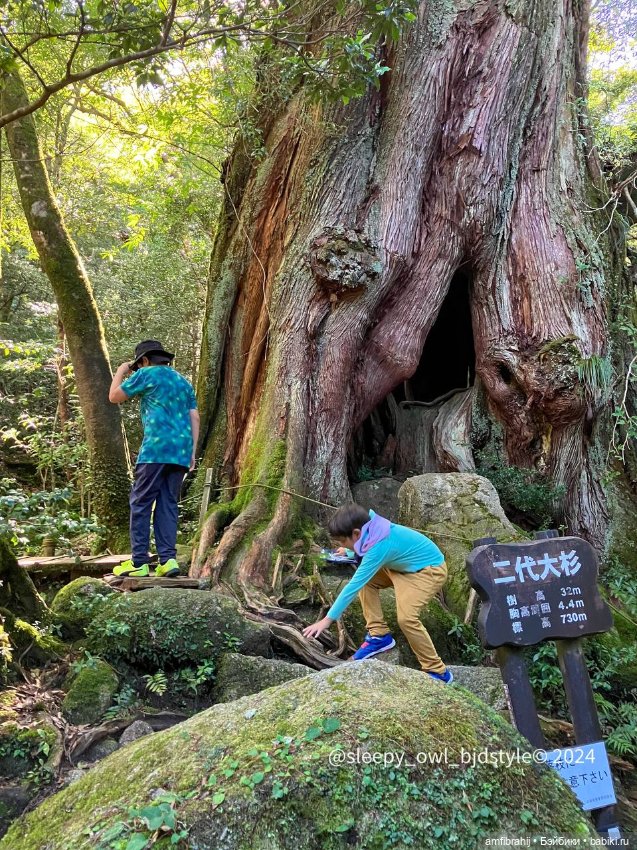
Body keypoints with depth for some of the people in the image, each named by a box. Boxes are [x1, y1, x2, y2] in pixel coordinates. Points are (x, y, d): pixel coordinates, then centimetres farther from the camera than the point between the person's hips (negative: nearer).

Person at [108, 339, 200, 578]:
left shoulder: (146, 374, 5)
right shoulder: (184, 382, 22)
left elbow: (114, 397, 12)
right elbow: (194, 418, 16)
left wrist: (120, 372, 28)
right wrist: (192, 453, 16)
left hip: (156, 448, -6)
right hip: (181, 451, 6)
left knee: (141, 504, -1)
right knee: (168, 504, 8)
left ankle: (138, 562, -2)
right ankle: (168, 559, 1)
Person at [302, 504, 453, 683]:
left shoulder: (379, 547, -33)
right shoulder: (371, 527, -9)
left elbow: (354, 585, -33)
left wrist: (328, 619, -31)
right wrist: (349, 551, 7)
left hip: (430, 569, -10)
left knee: (406, 617, -25)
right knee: (367, 581, 3)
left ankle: (438, 673, -8)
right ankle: (379, 635, 9)